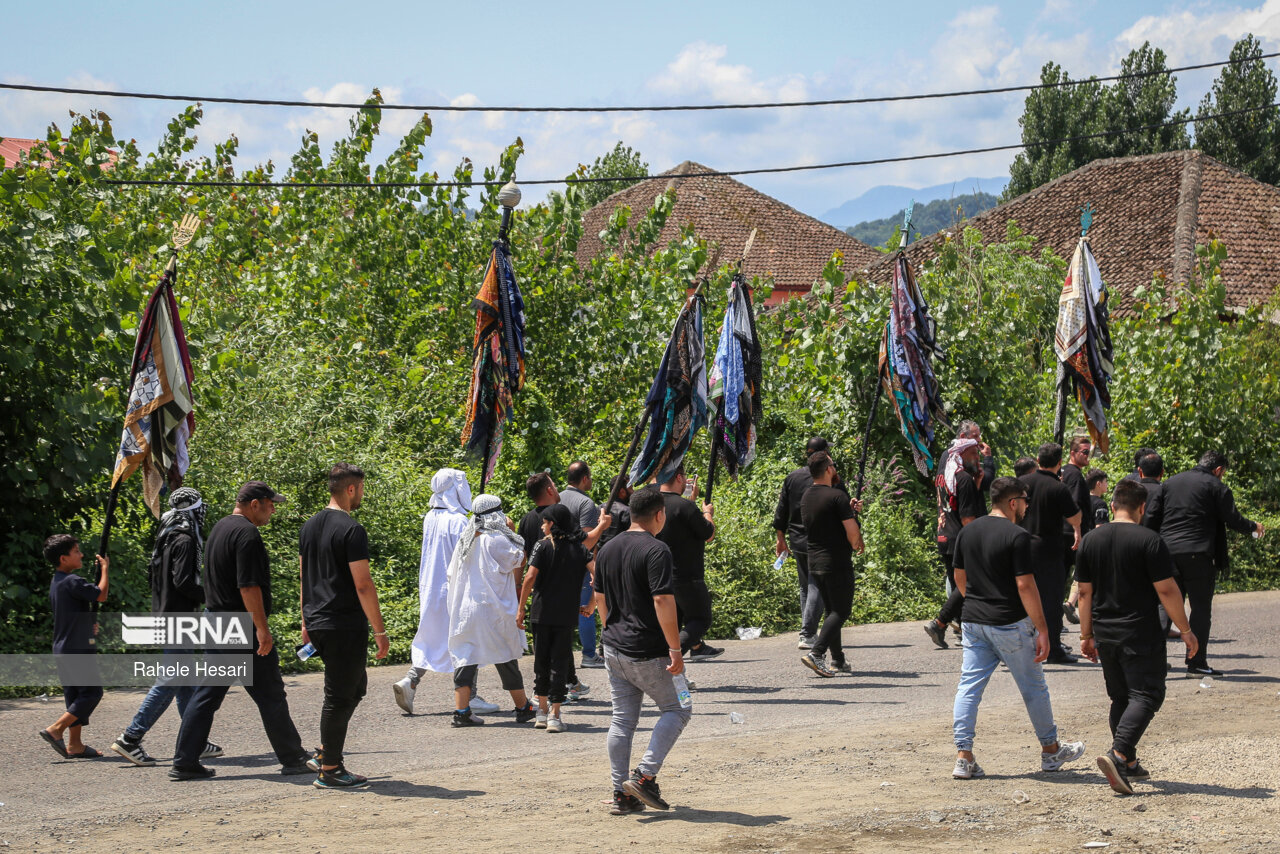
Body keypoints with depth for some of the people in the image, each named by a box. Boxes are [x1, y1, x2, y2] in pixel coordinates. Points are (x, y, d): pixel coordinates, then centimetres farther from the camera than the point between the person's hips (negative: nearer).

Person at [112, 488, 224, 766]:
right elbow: (183, 581, -22)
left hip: (163, 614, 10)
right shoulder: (185, 540, -14)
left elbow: (152, 574, 19)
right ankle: (130, 738, -11)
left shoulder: (166, 538, 14)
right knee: (170, 681, -9)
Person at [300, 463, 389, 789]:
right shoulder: (351, 530, -15)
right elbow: (363, 584, -18)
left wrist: (306, 622, 25)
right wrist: (380, 631, -13)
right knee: (340, 695, -1)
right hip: (345, 625, -9)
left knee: (355, 683, 21)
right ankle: (329, 770, 3)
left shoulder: (309, 526, 12)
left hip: (317, 624, 9)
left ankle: (327, 750, 19)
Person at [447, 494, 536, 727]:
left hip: (464, 609, 4)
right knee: (506, 657, 7)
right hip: (493, 610, -4)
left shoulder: (465, 541, 9)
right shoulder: (497, 540, -11)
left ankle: (461, 709, -9)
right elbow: (518, 560, -1)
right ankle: (523, 707, 19)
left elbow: (452, 575, 14)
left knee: (465, 655, 2)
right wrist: (512, 532, 5)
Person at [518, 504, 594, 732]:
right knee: (560, 662, 4)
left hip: (542, 613, -1)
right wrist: (591, 605, 3)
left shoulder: (543, 545, -3)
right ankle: (554, 715, 0)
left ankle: (542, 711, 17)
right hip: (567, 615, 1)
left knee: (541, 661, 12)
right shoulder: (579, 549, 4)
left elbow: (530, 577, -12)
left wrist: (521, 609, -5)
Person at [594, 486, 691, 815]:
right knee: (677, 709, 7)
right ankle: (645, 776, -5)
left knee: (622, 720, 10)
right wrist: (675, 649, -19)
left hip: (613, 649, 7)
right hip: (648, 652, -7)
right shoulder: (656, 550, -15)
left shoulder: (607, 549, 10)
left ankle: (622, 794, 10)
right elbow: (663, 601, -22)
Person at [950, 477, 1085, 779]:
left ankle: (963, 757, -5)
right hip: (1010, 624, -6)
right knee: (1033, 687, 11)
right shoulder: (1017, 536, -15)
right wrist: (1042, 629, -13)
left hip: (974, 621, 6)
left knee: (969, 687, 3)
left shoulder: (967, 532, 6)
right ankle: (1050, 751, 24)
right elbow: (1025, 586, -18)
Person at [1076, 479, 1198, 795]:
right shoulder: (1148, 540, -11)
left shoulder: (1090, 540, 6)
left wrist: (1087, 635, 18)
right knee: (1146, 695, -4)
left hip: (1105, 635, 6)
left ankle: (1129, 765, 18)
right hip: (1141, 634, -6)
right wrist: (1186, 630, -3)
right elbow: (1166, 590, -12)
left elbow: (1085, 592, 10)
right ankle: (1118, 754, -22)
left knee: (1121, 697, 16)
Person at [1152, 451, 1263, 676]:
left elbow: (1156, 516, 15)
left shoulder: (1171, 482, 15)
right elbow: (1232, 520, -3)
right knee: (1201, 609, 2)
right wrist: (1254, 527, 14)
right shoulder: (1216, 486, -2)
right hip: (1198, 554, -5)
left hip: (1168, 551, 5)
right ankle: (1196, 663, 0)